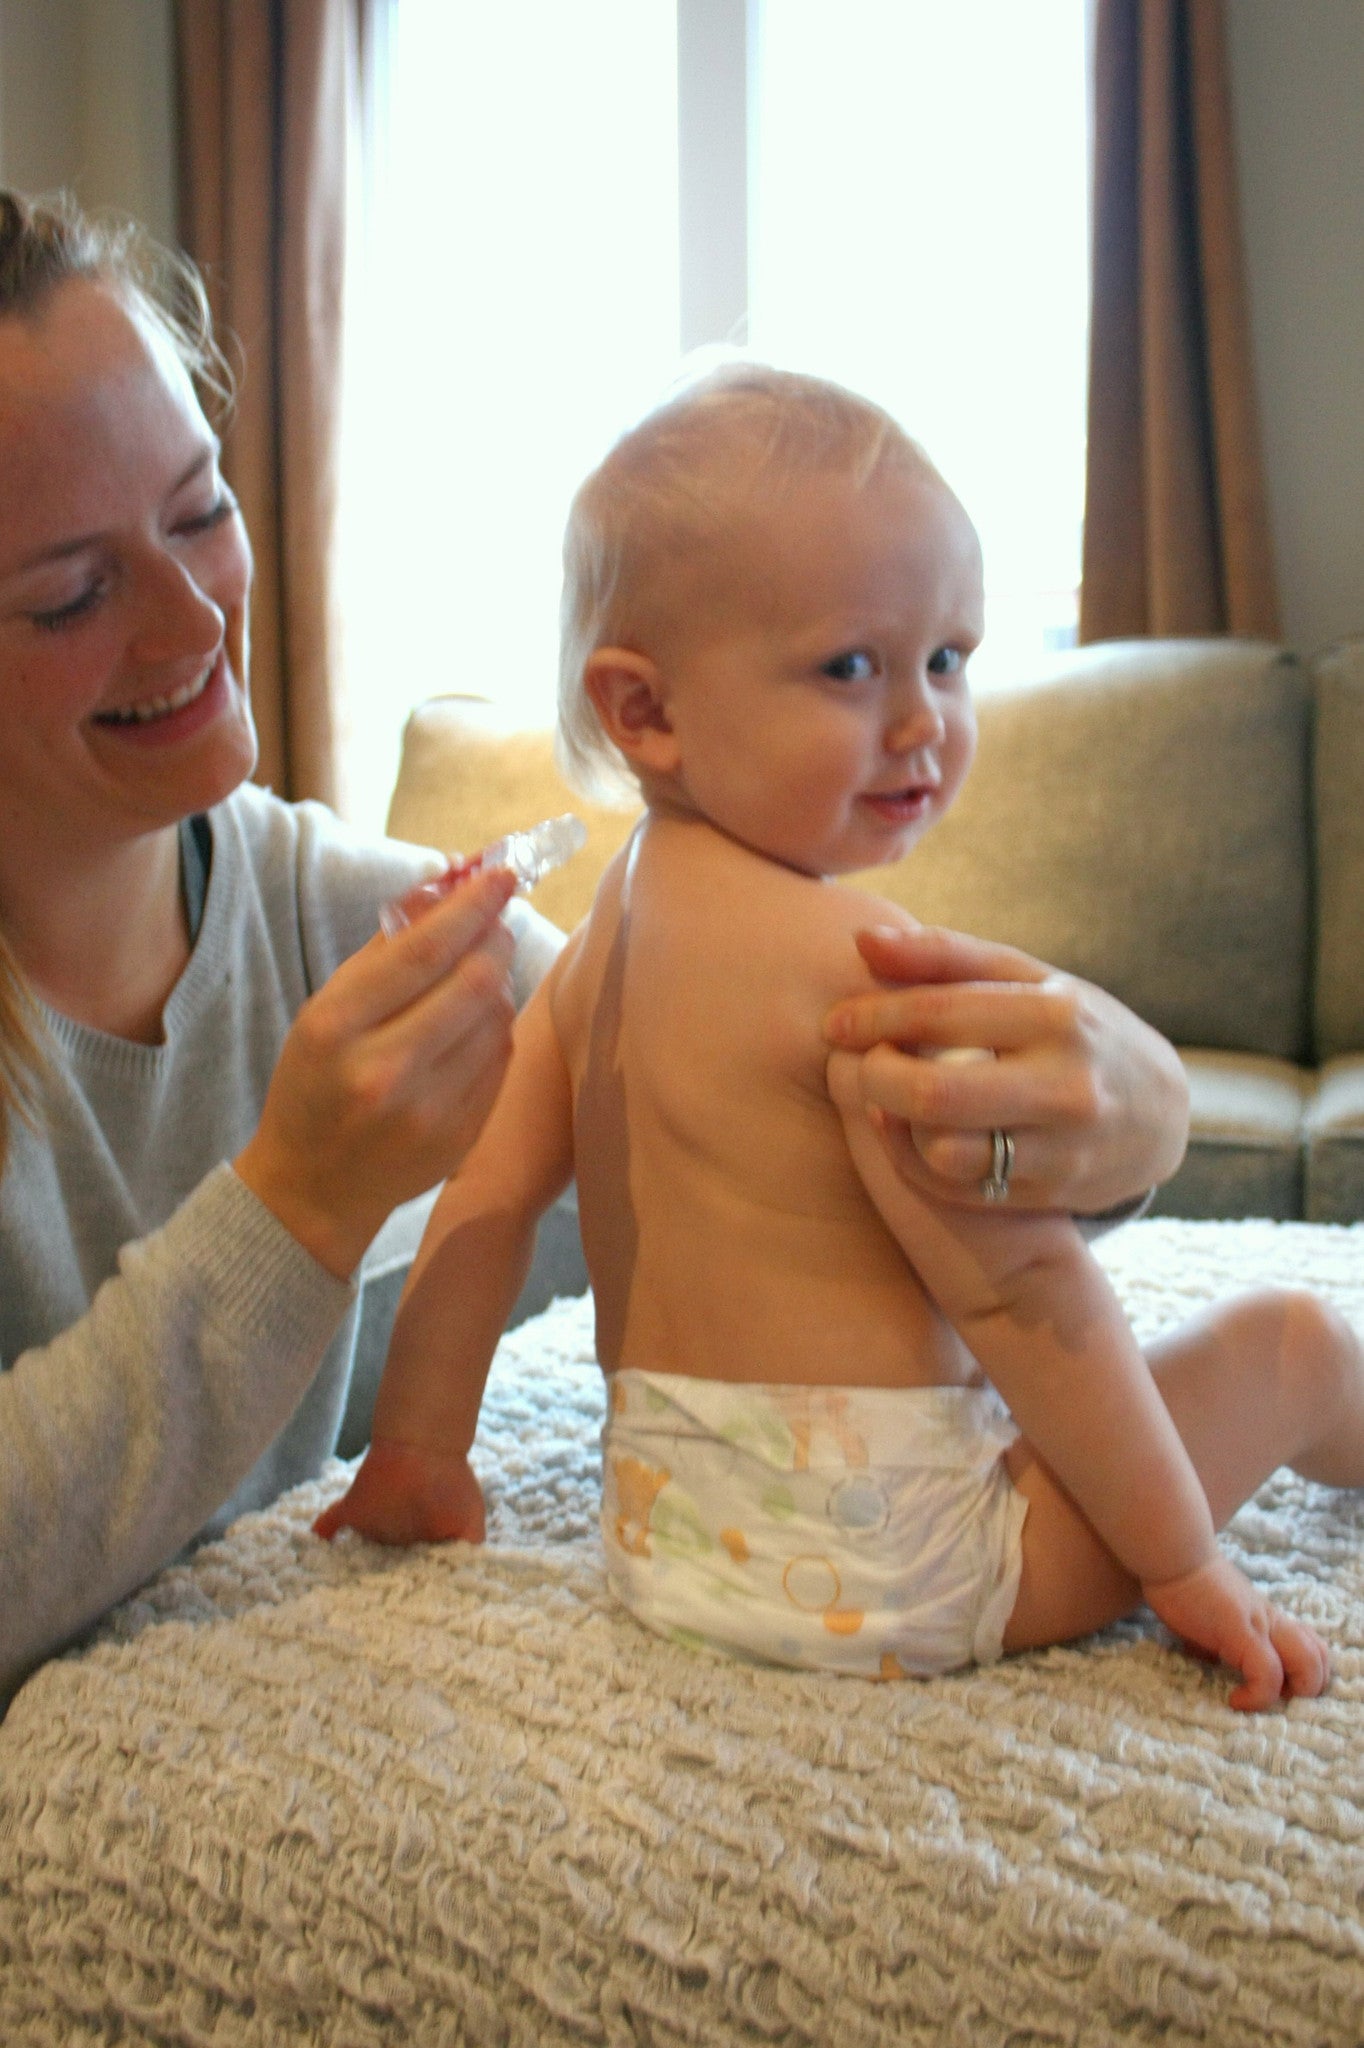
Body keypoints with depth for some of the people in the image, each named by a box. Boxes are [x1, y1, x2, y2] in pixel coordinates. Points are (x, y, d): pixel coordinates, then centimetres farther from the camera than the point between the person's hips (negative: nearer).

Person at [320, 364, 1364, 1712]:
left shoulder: (608, 927, 3)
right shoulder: (857, 955, -22)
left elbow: (487, 1188, 4)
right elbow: (1021, 1285, -20)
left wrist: (417, 1447, 11)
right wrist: (1185, 1561, -12)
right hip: (881, 1571, -8)